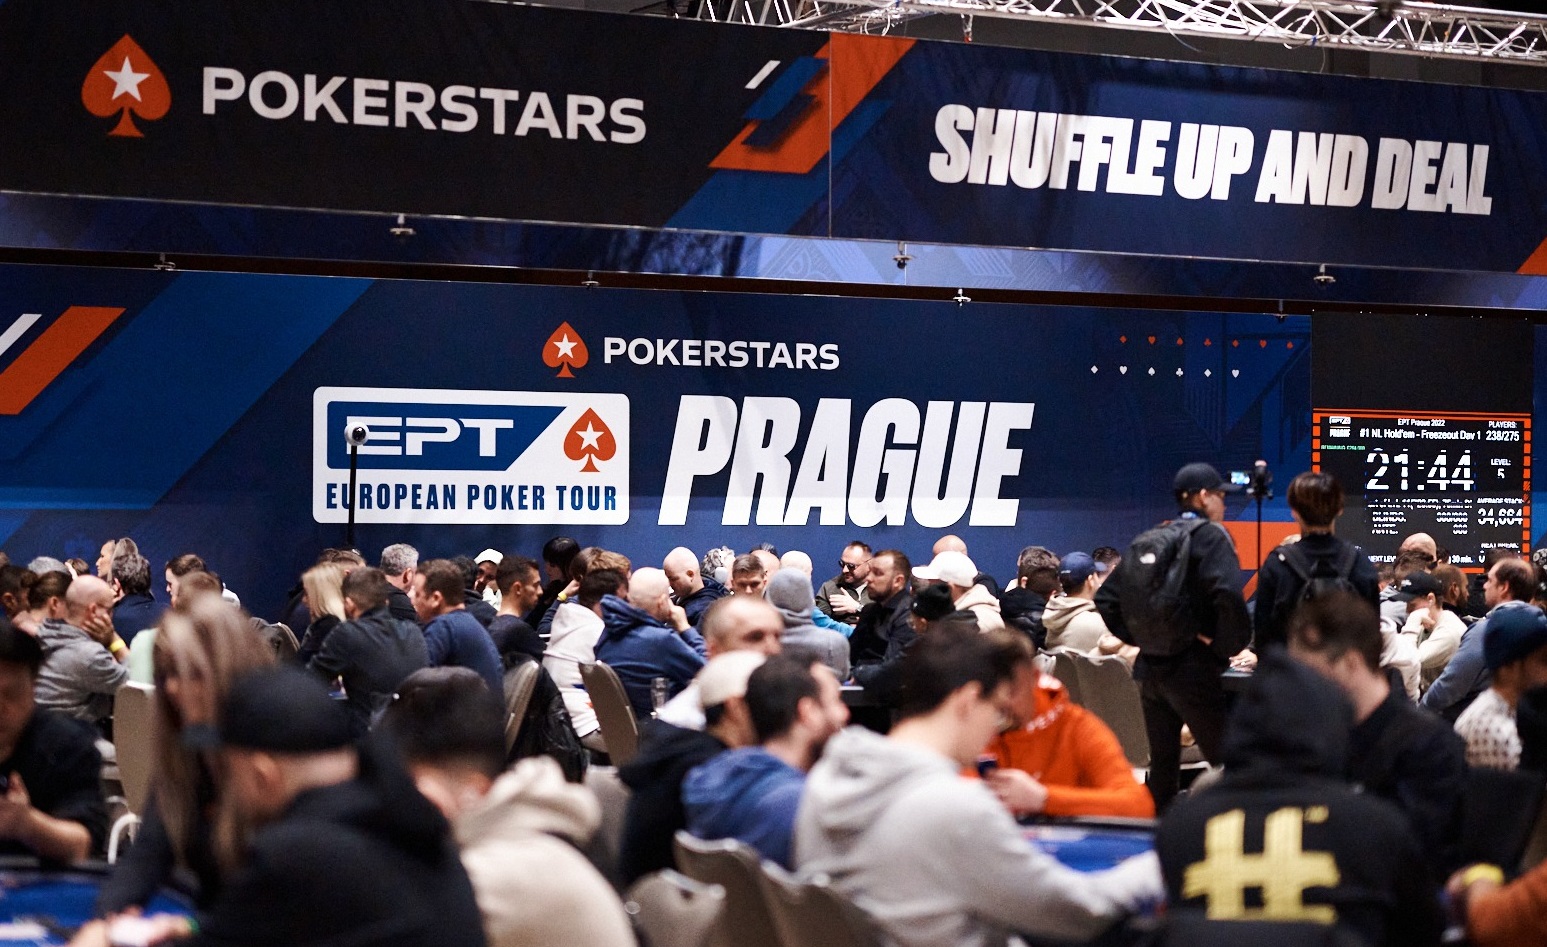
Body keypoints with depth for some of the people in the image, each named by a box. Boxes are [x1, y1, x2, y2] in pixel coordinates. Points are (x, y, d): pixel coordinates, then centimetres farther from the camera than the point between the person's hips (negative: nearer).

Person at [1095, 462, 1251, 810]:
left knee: (1162, 767, 15)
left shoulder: (1148, 540, 14)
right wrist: (1228, 647, -11)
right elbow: (1228, 596, -23)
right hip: (1193, 670, -7)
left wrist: (1138, 638, 13)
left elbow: (1105, 598, 14)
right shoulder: (1210, 536, -8)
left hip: (1149, 668, 7)